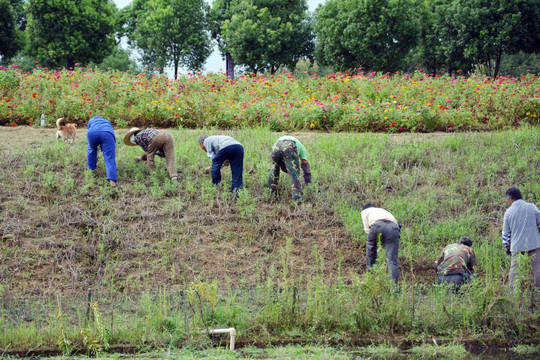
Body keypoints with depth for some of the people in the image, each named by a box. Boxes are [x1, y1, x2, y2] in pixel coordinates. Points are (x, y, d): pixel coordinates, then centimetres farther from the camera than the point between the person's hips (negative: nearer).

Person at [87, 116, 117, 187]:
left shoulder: (92, 120, 40)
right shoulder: (108, 123, 43)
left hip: (93, 133, 0)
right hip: (107, 134, 0)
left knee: (92, 149, 33)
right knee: (110, 158, -3)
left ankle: (91, 166, 45)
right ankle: (112, 180, -19)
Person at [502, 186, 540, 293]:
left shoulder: (509, 212, -2)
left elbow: (506, 233, 4)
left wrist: (507, 246, 17)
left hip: (517, 247, 0)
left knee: (514, 269, 8)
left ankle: (512, 291, 9)